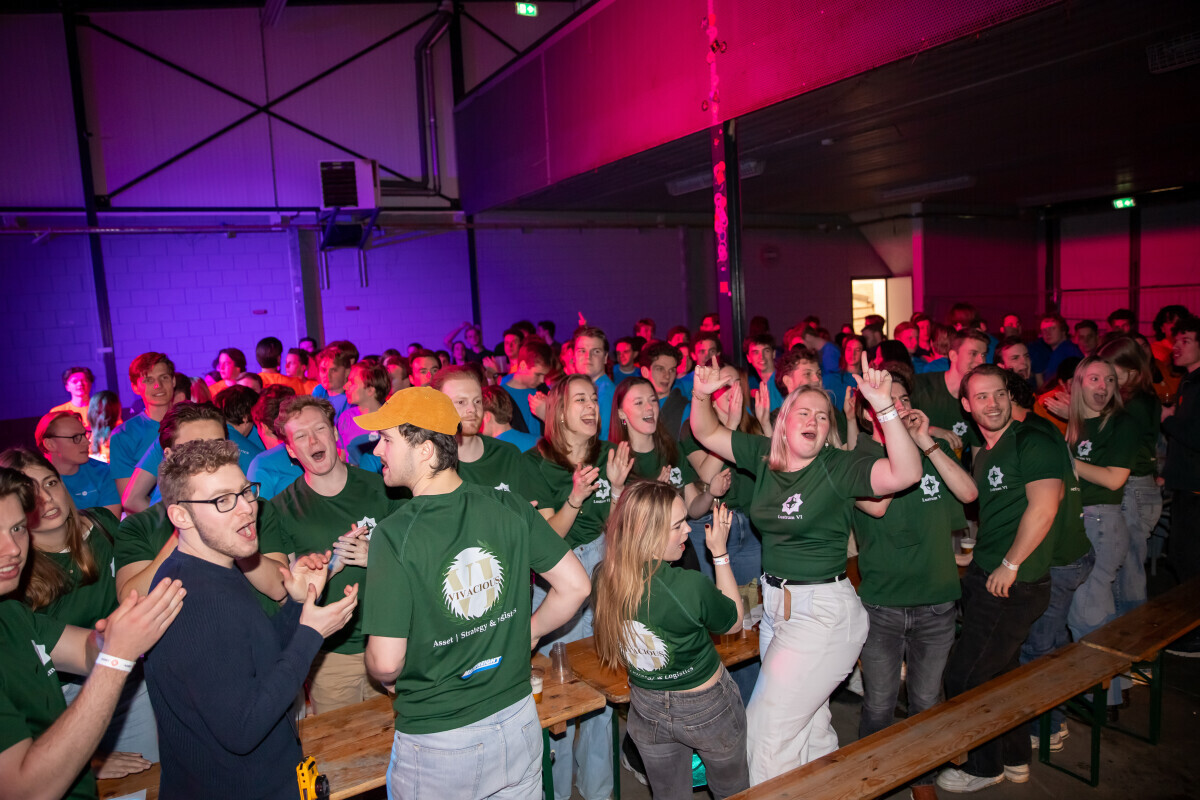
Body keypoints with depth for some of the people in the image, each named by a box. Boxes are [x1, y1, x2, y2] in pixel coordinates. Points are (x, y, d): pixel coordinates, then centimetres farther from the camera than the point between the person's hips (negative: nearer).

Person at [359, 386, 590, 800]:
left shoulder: (394, 536, -21)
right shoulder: (509, 507, -11)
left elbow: (386, 662, -19)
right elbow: (575, 586, -4)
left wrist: (385, 676, 4)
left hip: (437, 743, -3)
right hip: (517, 719, 3)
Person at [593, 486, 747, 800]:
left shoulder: (604, 578, -20)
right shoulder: (691, 586, -34)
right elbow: (734, 621, -14)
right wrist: (720, 552, -11)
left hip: (647, 712, 4)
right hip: (705, 709, -4)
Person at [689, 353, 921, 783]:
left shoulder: (838, 467, -14)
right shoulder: (765, 455, 1)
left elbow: (905, 473, -28)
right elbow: (707, 433, 5)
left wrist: (885, 408, -37)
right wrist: (702, 395, -14)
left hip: (823, 611, -6)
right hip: (775, 603, 6)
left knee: (766, 729, 0)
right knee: (809, 724, 24)